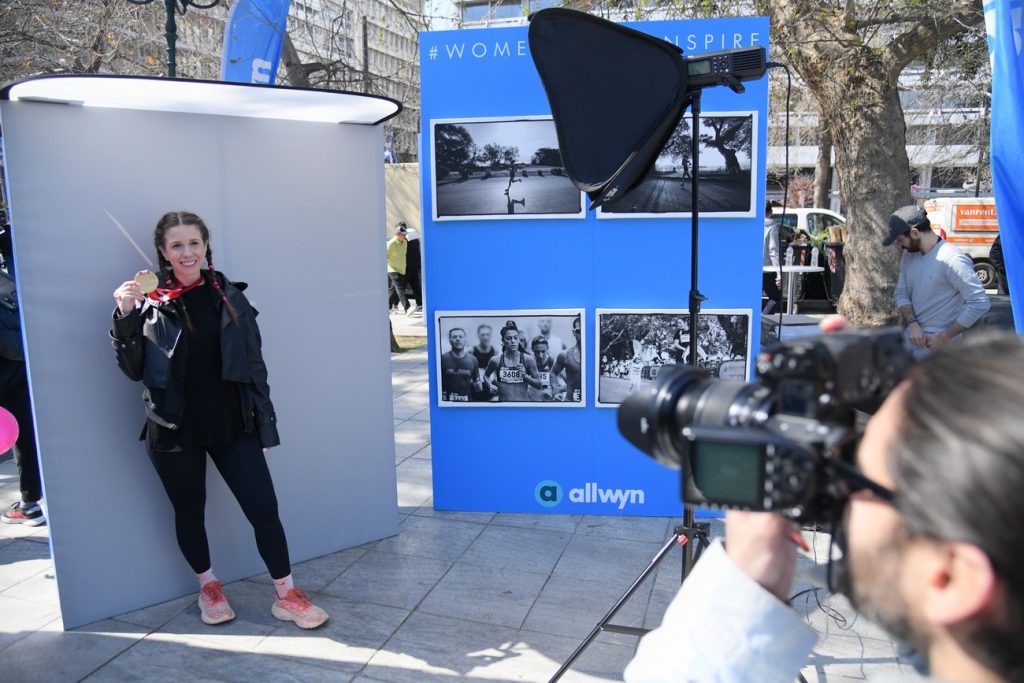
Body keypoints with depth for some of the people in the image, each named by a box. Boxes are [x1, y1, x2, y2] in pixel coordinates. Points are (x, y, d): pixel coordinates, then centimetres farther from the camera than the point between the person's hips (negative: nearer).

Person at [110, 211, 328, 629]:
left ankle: (286, 594, 14)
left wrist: (264, 421, 3)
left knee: (263, 506, -1)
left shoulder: (229, 297, 2)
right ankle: (208, 587, 38)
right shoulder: (150, 302, -3)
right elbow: (134, 370, -4)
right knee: (189, 511, 15)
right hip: (175, 430, -1)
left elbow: (253, 363, 4)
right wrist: (125, 317, -18)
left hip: (232, 424, 1)